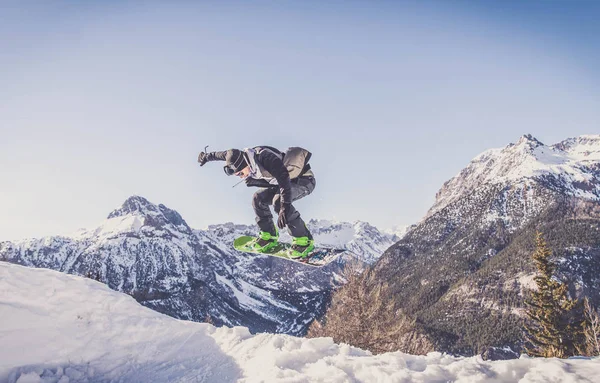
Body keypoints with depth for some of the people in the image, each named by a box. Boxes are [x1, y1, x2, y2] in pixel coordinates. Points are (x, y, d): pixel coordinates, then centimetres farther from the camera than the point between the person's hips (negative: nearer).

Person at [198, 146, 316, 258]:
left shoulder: (265, 157, -33)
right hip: (290, 180, 9)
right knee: (258, 198, -2)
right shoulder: (245, 157, -7)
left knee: (278, 200, -31)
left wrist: (284, 207, -48)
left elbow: (284, 180, -41)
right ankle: (269, 236, 10)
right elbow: (227, 154, 13)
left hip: (305, 180, -9)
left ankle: (304, 240, -24)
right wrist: (208, 156, 27)